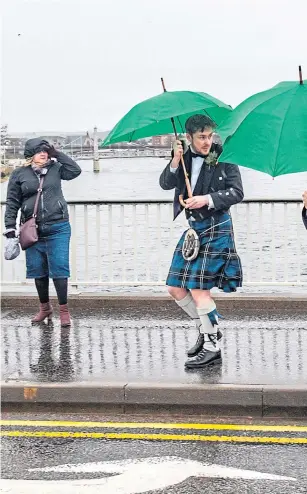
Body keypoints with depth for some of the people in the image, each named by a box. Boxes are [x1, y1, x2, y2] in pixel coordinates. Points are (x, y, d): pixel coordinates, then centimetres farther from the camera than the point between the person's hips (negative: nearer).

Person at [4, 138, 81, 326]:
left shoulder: (55, 168, 6)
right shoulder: (19, 174, 4)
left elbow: (75, 170, -4)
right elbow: (12, 202, 5)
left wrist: (57, 154, -2)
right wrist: (10, 227, -1)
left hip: (58, 229, -1)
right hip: (33, 231, 1)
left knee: (59, 269, -4)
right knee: (38, 271, 10)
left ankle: (64, 310, 4)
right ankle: (45, 308, 27)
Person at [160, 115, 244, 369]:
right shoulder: (185, 157, 6)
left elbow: (237, 192, -9)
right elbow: (166, 184, -3)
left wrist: (208, 199, -21)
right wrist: (175, 162, -20)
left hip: (216, 228, -7)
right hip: (193, 228, 7)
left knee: (198, 288, -11)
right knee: (176, 288, 7)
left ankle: (212, 348, 0)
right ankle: (208, 329, 25)